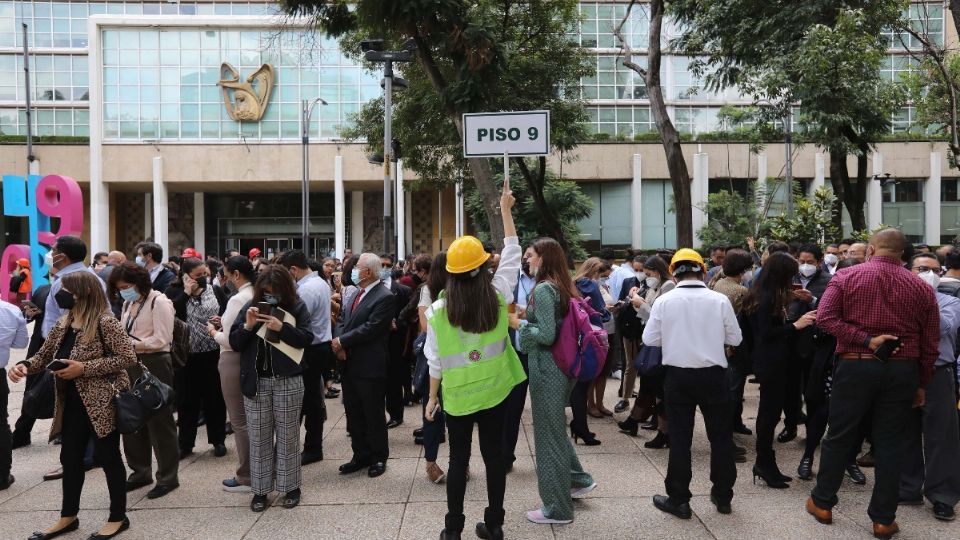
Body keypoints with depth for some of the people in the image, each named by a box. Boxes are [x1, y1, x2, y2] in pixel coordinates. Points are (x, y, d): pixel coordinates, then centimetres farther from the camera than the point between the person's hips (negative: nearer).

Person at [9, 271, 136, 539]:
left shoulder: (105, 322, -17)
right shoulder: (62, 324, 8)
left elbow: (128, 357, -21)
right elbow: (44, 356, 14)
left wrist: (84, 368, -22)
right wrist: (25, 366, -8)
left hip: (102, 402, -8)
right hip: (72, 403, 8)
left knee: (107, 457, 2)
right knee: (70, 458, 15)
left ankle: (118, 517, 16)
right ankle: (68, 516, 31)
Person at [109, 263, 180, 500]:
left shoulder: (158, 302, -9)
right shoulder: (128, 305, 15)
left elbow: (162, 339, -15)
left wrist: (131, 344, -18)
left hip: (154, 364, -8)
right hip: (132, 365, 8)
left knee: (159, 422, -1)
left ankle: (168, 477, 10)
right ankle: (140, 472, 26)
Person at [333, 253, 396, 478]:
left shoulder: (384, 297, -14)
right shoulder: (354, 294, 12)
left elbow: (370, 328, -20)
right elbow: (342, 321, 11)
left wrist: (342, 341, -14)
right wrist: (339, 344, -7)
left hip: (370, 366, -8)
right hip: (349, 364, 8)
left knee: (373, 415, 5)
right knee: (353, 414, 16)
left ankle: (379, 457, 20)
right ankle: (361, 455, 29)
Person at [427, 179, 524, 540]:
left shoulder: (438, 310, -11)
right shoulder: (498, 296, -8)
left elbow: (435, 361, -4)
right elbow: (512, 253, 4)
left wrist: (432, 397, 9)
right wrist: (506, 209, 13)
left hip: (457, 395, -1)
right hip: (495, 391, 1)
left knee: (459, 459, 10)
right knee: (493, 455, 12)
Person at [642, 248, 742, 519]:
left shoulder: (664, 301, -8)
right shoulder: (719, 300, -7)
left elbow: (649, 339, -5)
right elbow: (735, 338, -1)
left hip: (678, 375, 0)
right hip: (713, 374, 1)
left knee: (680, 437, 7)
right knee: (720, 435, 15)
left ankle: (678, 499, 14)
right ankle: (723, 495, 26)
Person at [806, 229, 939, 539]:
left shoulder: (846, 277, -2)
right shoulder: (922, 287, 4)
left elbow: (824, 317, -15)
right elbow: (931, 344, 5)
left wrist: (866, 340, -15)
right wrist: (921, 384, 13)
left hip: (855, 365, -2)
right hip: (903, 370, 2)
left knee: (839, 437, 9)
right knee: (889, 443, 9)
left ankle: (822, 503, 21)